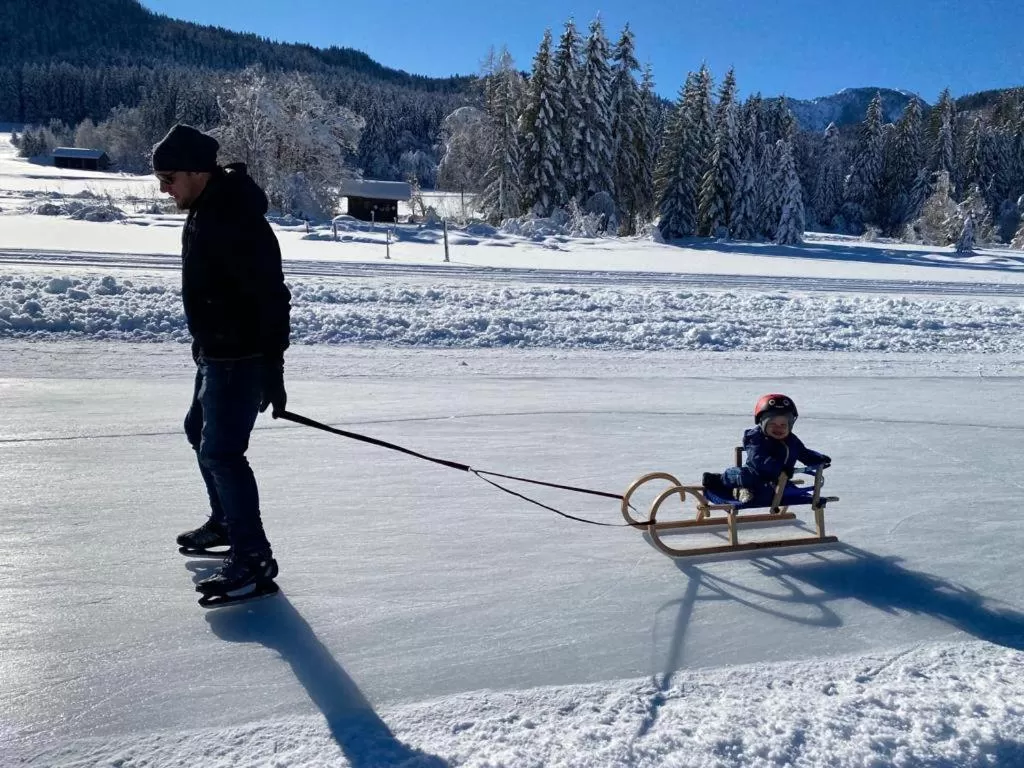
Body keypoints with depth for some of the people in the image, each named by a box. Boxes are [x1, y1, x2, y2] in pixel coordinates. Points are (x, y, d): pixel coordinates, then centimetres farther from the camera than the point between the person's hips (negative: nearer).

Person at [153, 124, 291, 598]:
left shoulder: (237, 222, -23)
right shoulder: (203, 211, 10)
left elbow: (271, 298, -26)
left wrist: (272, 370, -26)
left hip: (240, 358, -11)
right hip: (215, 353, 11)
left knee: (221, 449, -12)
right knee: (200, 430, 23)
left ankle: (253, 555, -3)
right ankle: (225, 522, 39)